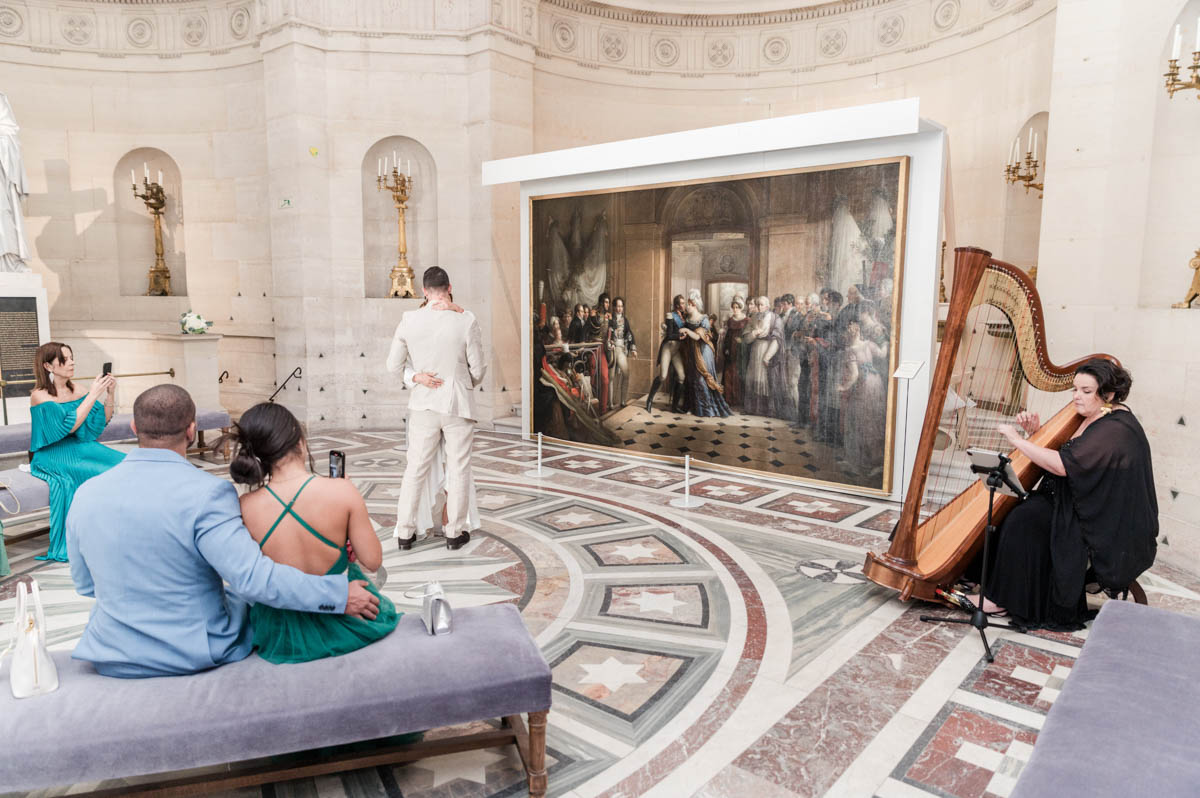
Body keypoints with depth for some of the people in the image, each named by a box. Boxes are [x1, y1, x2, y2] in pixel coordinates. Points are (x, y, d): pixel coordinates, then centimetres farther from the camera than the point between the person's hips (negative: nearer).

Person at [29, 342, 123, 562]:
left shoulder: (77, 390, 8)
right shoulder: (40, 396, -8)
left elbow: (102, 423, 10)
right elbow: (70, 426, -19)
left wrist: (109, 394, -4)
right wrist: (92, 394, -18)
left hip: (81, 448, 5)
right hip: (54, 455, -5)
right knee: (104, 473, -28)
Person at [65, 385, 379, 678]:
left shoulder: (85, 494, -6)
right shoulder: (206, 493, -25)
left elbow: (84, 585, 7)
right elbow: (254, 578, -30)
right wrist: (339, 594, -23)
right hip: (197, 654, -4)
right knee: (248, 599, 25)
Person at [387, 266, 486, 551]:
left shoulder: (409, 320, -5)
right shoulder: (466, 321, -12)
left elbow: (394, 365, 3)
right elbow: (478, 369, -4)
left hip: (424, 404, 3)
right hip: (459, 405, -2)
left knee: (415, 469, 11)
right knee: (458, 469, 9)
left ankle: (404, 533, 18)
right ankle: (455, 533, 19)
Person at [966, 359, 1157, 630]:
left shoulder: (1117, 429, -21)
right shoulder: (1091, 416, 9)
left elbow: (1063, 465, -31)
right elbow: (1055, 450, 18)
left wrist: (1017, 439, -25)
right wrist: (1036, 432, -1)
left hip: (1109, 525, -9)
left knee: (1025, 520, -22)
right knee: (1021, 511, -8)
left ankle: (1007, 600, -10)